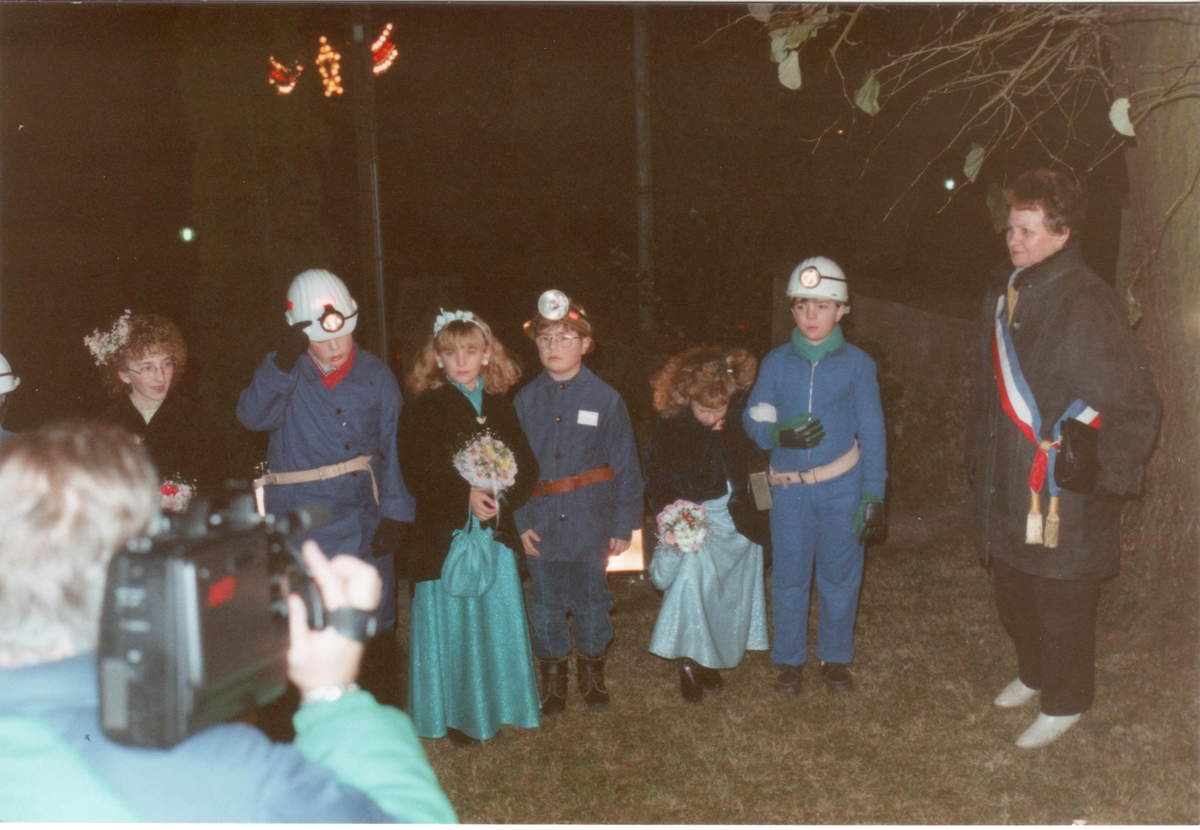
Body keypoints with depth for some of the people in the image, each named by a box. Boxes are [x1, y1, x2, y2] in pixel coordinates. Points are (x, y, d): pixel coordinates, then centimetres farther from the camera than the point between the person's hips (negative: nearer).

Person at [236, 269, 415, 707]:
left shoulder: (375, 375, 1)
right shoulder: (286, 373, -1)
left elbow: (394, 448, 2)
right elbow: (252, 415, -19)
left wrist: (395, 514, -5)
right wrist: (283, 361, -30)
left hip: (365, 523, 1)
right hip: (301, 530, -1)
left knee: (377, 631, 9)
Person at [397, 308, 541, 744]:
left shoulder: (501, 407, 11)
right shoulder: (422, 409, -2)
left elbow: (527, 466, 5)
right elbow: (420, 471, -12)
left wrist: (500, 496, -14)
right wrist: (466, 495, -24)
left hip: (495, 528, 4)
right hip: (444, 532, -4)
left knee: (497, 616, 9)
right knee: (451, 621, 2)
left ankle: (498, 703, 23)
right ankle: (456, 713, 13)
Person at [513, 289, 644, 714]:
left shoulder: (605, 399, -7)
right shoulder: (525, 401, -2)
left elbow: (625, 464, -4)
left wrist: (624, 523, -5)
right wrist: (519, 521, -5)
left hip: (590, 520, -1)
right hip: (540, 523, 1)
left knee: (591, 599, 13)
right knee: (545, 603, 11)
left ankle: (591, 667, 34)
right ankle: (552, 674, 29)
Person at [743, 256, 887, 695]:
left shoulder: (857, 363, 0)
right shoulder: (777, 362, 4)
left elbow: (872, 432, 1)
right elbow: (752, 418, 4)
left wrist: (874, 497, -3)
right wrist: (779, 434, -19)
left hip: (842, 485, -1)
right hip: (789, 487, 1)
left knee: (839, 575, 7)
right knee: (788, 576, 6)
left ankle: (835, 658, 24)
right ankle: (789, 659, 21)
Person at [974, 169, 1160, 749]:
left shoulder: (1087, 304, -19)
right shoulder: (1006, 292, 7)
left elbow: (1136, 407, -16)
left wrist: (1108, 478, -15)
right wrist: (986, 451, 20)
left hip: (1064, 493, -8)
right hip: (1008, 485, 8)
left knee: (1062, 603, 7)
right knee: (1012, 592, 21)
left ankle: (1064, 702, 27)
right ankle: (1034, 673, 44)